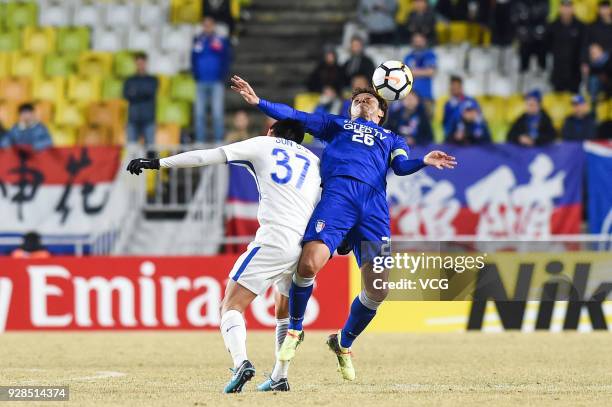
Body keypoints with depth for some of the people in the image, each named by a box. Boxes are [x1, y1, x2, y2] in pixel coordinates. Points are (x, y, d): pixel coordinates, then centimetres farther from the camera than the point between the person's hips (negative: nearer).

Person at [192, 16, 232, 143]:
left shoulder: (221, 41, 4)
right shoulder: (198, 41, 10)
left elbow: (226, 61, 3)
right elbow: (193, 61, 12)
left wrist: (221, 77, -7)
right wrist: (196, 76, 0)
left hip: (216, 83, -2)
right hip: (201, 83, 2)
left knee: (217, 114, -5)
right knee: (199, 114, 1)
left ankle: (219, 141, -4)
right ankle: (200, 141, 5)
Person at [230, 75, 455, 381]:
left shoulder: (392, 140, 35)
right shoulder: (337, 124, 34)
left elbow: (401, 166, 15)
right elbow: (295, 117, 23)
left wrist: (423, 163, -7)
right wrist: (258, 102, 9)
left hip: (375, 204, 2)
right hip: (338, 192, -2)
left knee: (378, 288, -11)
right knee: (309, 263, -24)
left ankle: (344, 343, 15)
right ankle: (294, 330, 0)